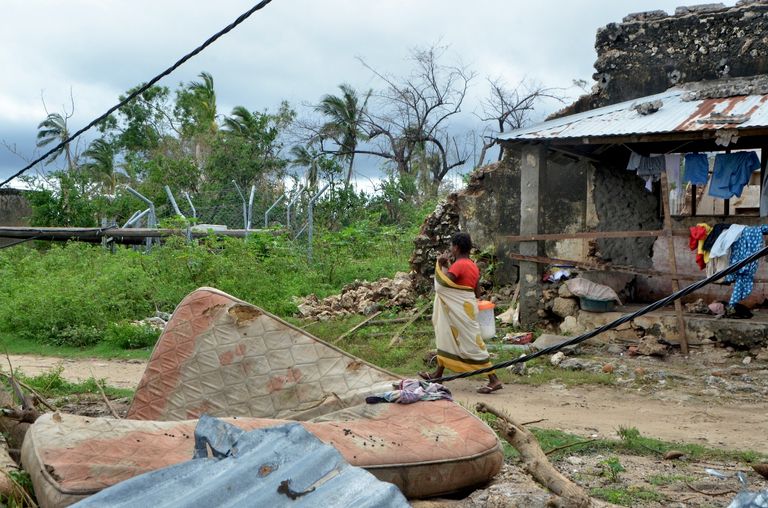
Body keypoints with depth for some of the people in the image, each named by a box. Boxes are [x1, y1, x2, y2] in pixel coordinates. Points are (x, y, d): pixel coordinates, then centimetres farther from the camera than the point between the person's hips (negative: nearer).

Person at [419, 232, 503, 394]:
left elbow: (444, 282, -26)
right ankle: (438, 374, 30)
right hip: (458, 310, 10)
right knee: (447, 338, 19)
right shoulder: (473, 266, 10)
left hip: (461, 311, -10)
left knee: (472, 344, -7)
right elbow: (477, 292, 12)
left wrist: (442, 265, -12)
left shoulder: (458, 265, -19)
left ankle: (494, 380, -7)